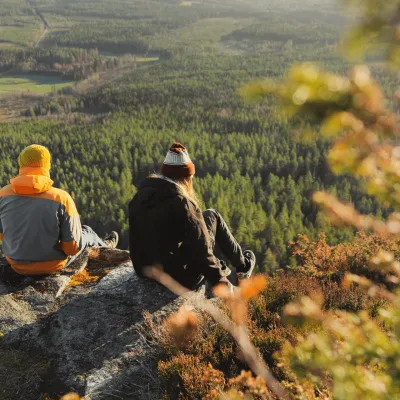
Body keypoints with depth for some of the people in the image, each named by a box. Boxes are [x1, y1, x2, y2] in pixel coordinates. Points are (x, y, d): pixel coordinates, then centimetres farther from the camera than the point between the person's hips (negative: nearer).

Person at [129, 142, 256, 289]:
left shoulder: (139, 197, -2)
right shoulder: (183, 204, -23)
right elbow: (201, 250, -20)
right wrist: (223, 284, -8)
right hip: (181, 278, -6)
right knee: (211, 217, 10)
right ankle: (242, 264, 27)